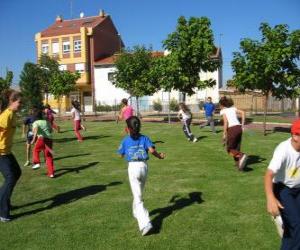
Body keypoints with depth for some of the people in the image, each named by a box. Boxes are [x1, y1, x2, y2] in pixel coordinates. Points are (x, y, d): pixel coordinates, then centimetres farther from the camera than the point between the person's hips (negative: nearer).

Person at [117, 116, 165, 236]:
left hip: (133, 167, -3)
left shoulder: (126, 140, 1)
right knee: (139, 193, 26)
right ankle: (137, 212, 46)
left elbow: (121, 155, 12)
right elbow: (152, 150, -12)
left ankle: (145, 223, -16)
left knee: (138, 198, -4)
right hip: (144, 166, 3)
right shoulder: (144, 138, 3)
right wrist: (159, 156, 4)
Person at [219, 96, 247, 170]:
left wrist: (224, 134, -6)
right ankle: (239, 164, 9)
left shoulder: (223, 111, 5)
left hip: (232, 129, -6)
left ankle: (242, 156, -23)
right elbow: (242, 112, 5)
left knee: (230, 150, 2)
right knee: (236, 148, 17)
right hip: (239, 128, 6)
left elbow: (226, 121, -9)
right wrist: (242, 125, 7)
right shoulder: (233, 108, 20)